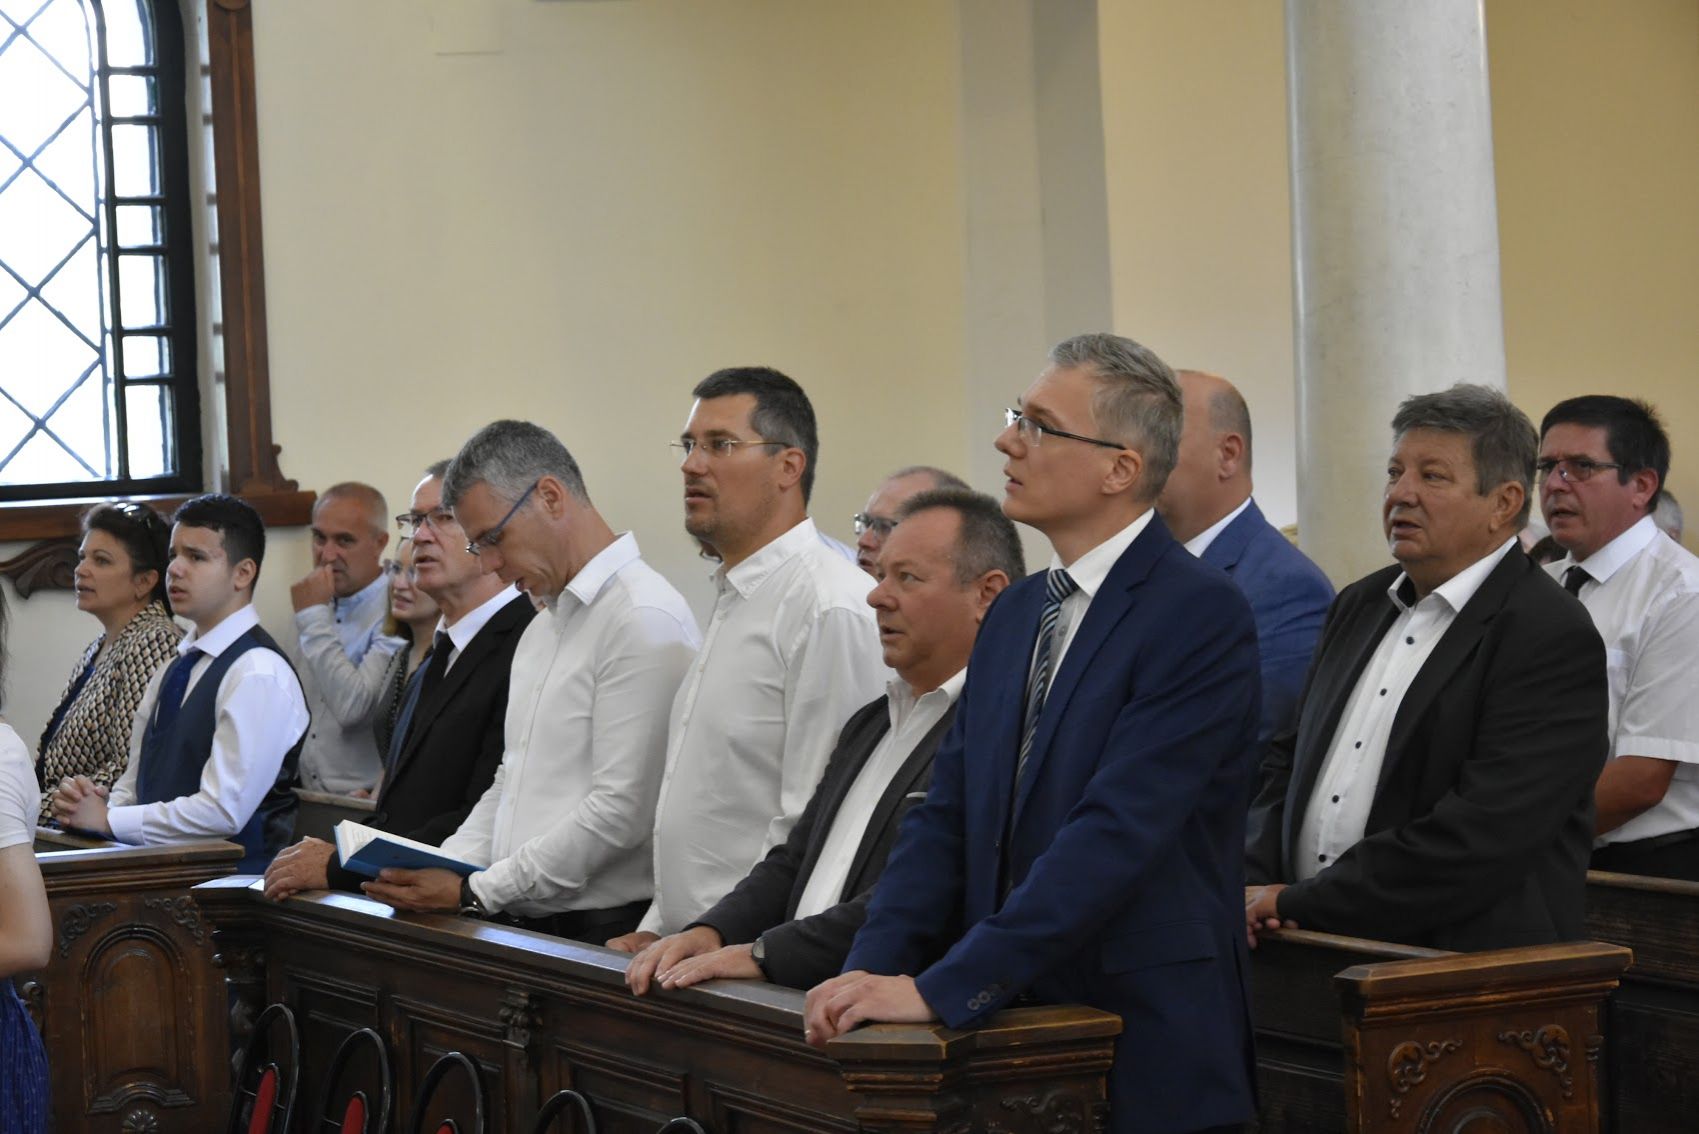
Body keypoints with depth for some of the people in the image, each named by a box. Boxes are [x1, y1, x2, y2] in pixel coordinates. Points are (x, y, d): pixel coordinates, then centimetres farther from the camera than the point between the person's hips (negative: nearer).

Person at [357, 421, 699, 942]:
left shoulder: (646, 620, -10)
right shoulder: (544, 628, 21)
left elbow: (622, 811, -16)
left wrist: (475, 892, -12)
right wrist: (445, 869, 8)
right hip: (521, 924, 8)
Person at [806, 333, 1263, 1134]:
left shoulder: (1202, 616, -13)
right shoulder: (1015, 615, 13)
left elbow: (1117, 834, -22)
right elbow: (948, 814, 9)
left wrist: (941, 988, -25)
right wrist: (873, 969, -7)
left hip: (1144, 1066, -7)